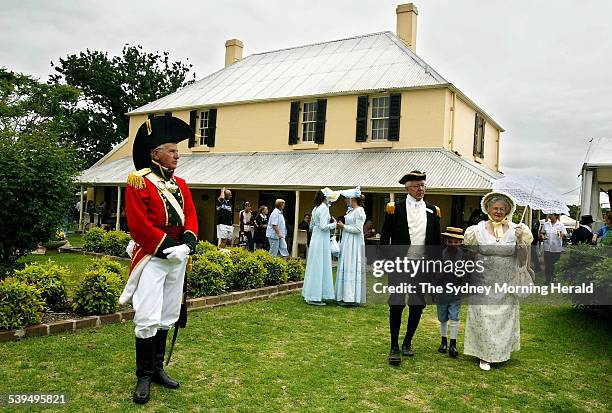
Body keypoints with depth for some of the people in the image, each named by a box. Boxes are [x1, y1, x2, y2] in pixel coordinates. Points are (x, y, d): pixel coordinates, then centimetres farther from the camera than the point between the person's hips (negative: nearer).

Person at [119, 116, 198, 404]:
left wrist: (188, 243, -12)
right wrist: (169, 247, -18)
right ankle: (143, 377, 10)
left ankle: (158, 369, 27)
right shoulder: (138, 182, -9)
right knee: (148, 319, -6)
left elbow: (191, 216, 7)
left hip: (177, 260, 7)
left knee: (167, 317, 13)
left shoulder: (180, 184, 12)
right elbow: (139, 225, -16)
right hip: (152, 259, -6)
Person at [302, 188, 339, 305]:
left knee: (314, 267, 14)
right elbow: (323, 226, -22)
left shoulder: (315, 208, 14)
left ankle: (310, 295, 21)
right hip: (322, 239, -9)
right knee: (319, 267, -5)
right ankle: (314, 297, -2)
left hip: (315, 238, 9)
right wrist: (334, 224, -6)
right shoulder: (324, 208, -14)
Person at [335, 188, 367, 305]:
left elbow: (358, 229, -18)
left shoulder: (359, 211, -13)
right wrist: (341, 225, 10)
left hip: (354, 243, -9)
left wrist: (344, 226, -12)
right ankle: (345, 296, 15)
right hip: (347, 243, 9)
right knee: (345, 268, 9)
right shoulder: (351, 211, 15)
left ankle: (351, 298, -3)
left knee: (352, 268, -7)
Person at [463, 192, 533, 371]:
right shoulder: (478, 229, -4)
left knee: (504, 318, 12)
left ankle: (501, 351, 33)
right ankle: (484, 355, 17)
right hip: (483, 284, -1)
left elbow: (522, 262, -1)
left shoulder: (515, 230, -1)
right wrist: (468, 245, -13)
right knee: (483, 319, 1)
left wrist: (522, 242, -14)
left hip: (506, 286, 1)